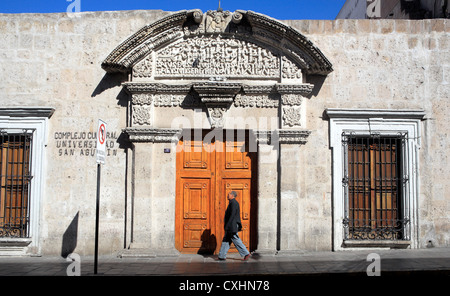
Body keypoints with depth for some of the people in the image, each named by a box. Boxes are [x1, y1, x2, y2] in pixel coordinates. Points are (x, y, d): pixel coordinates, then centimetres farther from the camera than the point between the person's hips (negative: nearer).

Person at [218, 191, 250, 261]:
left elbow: (232, 215, -22)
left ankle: (246, 253, 2)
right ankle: (222, 256, 11)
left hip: (232, 226, -10)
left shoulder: (233, 203, -15)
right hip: (230, 226, 10)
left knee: (236, 240, -5)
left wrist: (227, 226, -23)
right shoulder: (232, 203, 17)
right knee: (225, 240, 9)